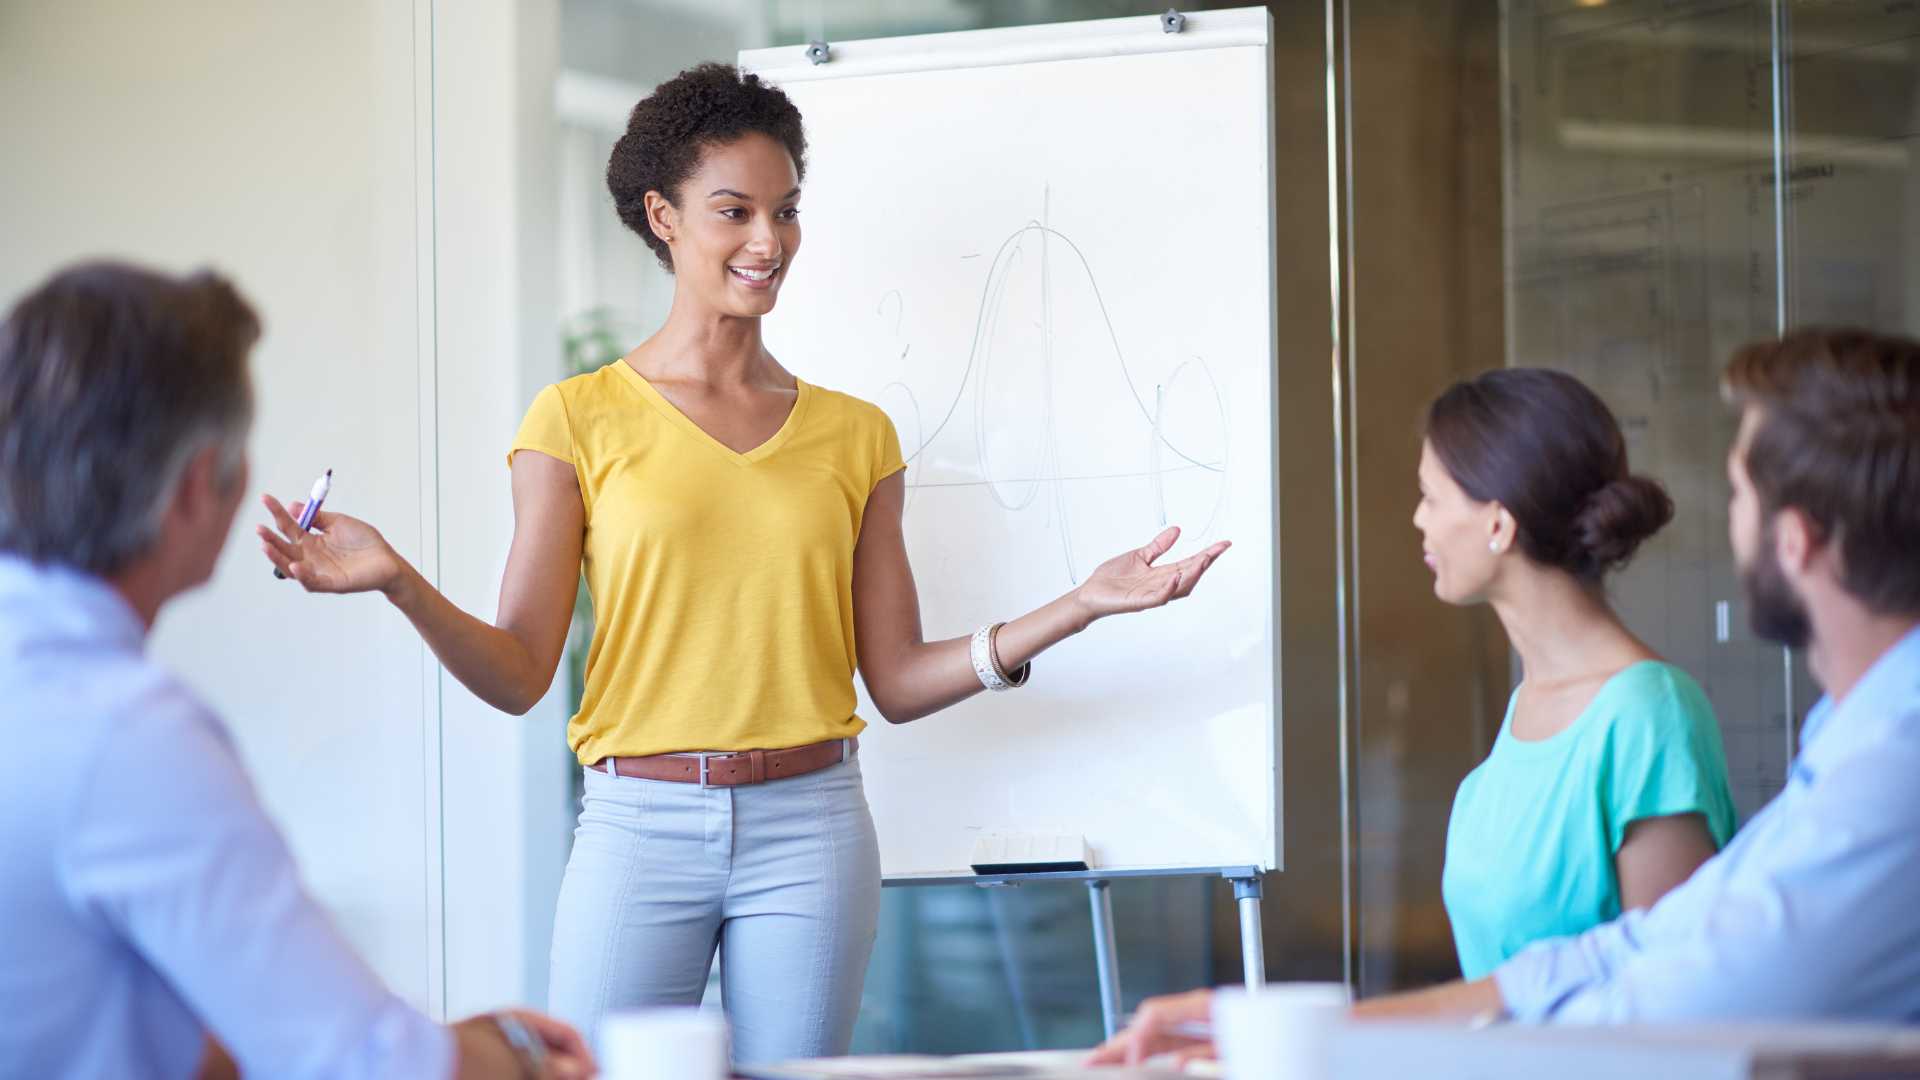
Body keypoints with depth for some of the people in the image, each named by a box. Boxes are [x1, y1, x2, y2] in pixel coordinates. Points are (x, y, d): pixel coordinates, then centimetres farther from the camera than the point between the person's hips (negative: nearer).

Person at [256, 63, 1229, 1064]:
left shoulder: (854, 435, 11)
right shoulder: (580, 419, 3)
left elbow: (898, 682, 10)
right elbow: (519, 674, -1)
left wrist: (1080, 606, 2)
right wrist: (398, 580, -17)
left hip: (811, 830, 2)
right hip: (639, 824, -2)